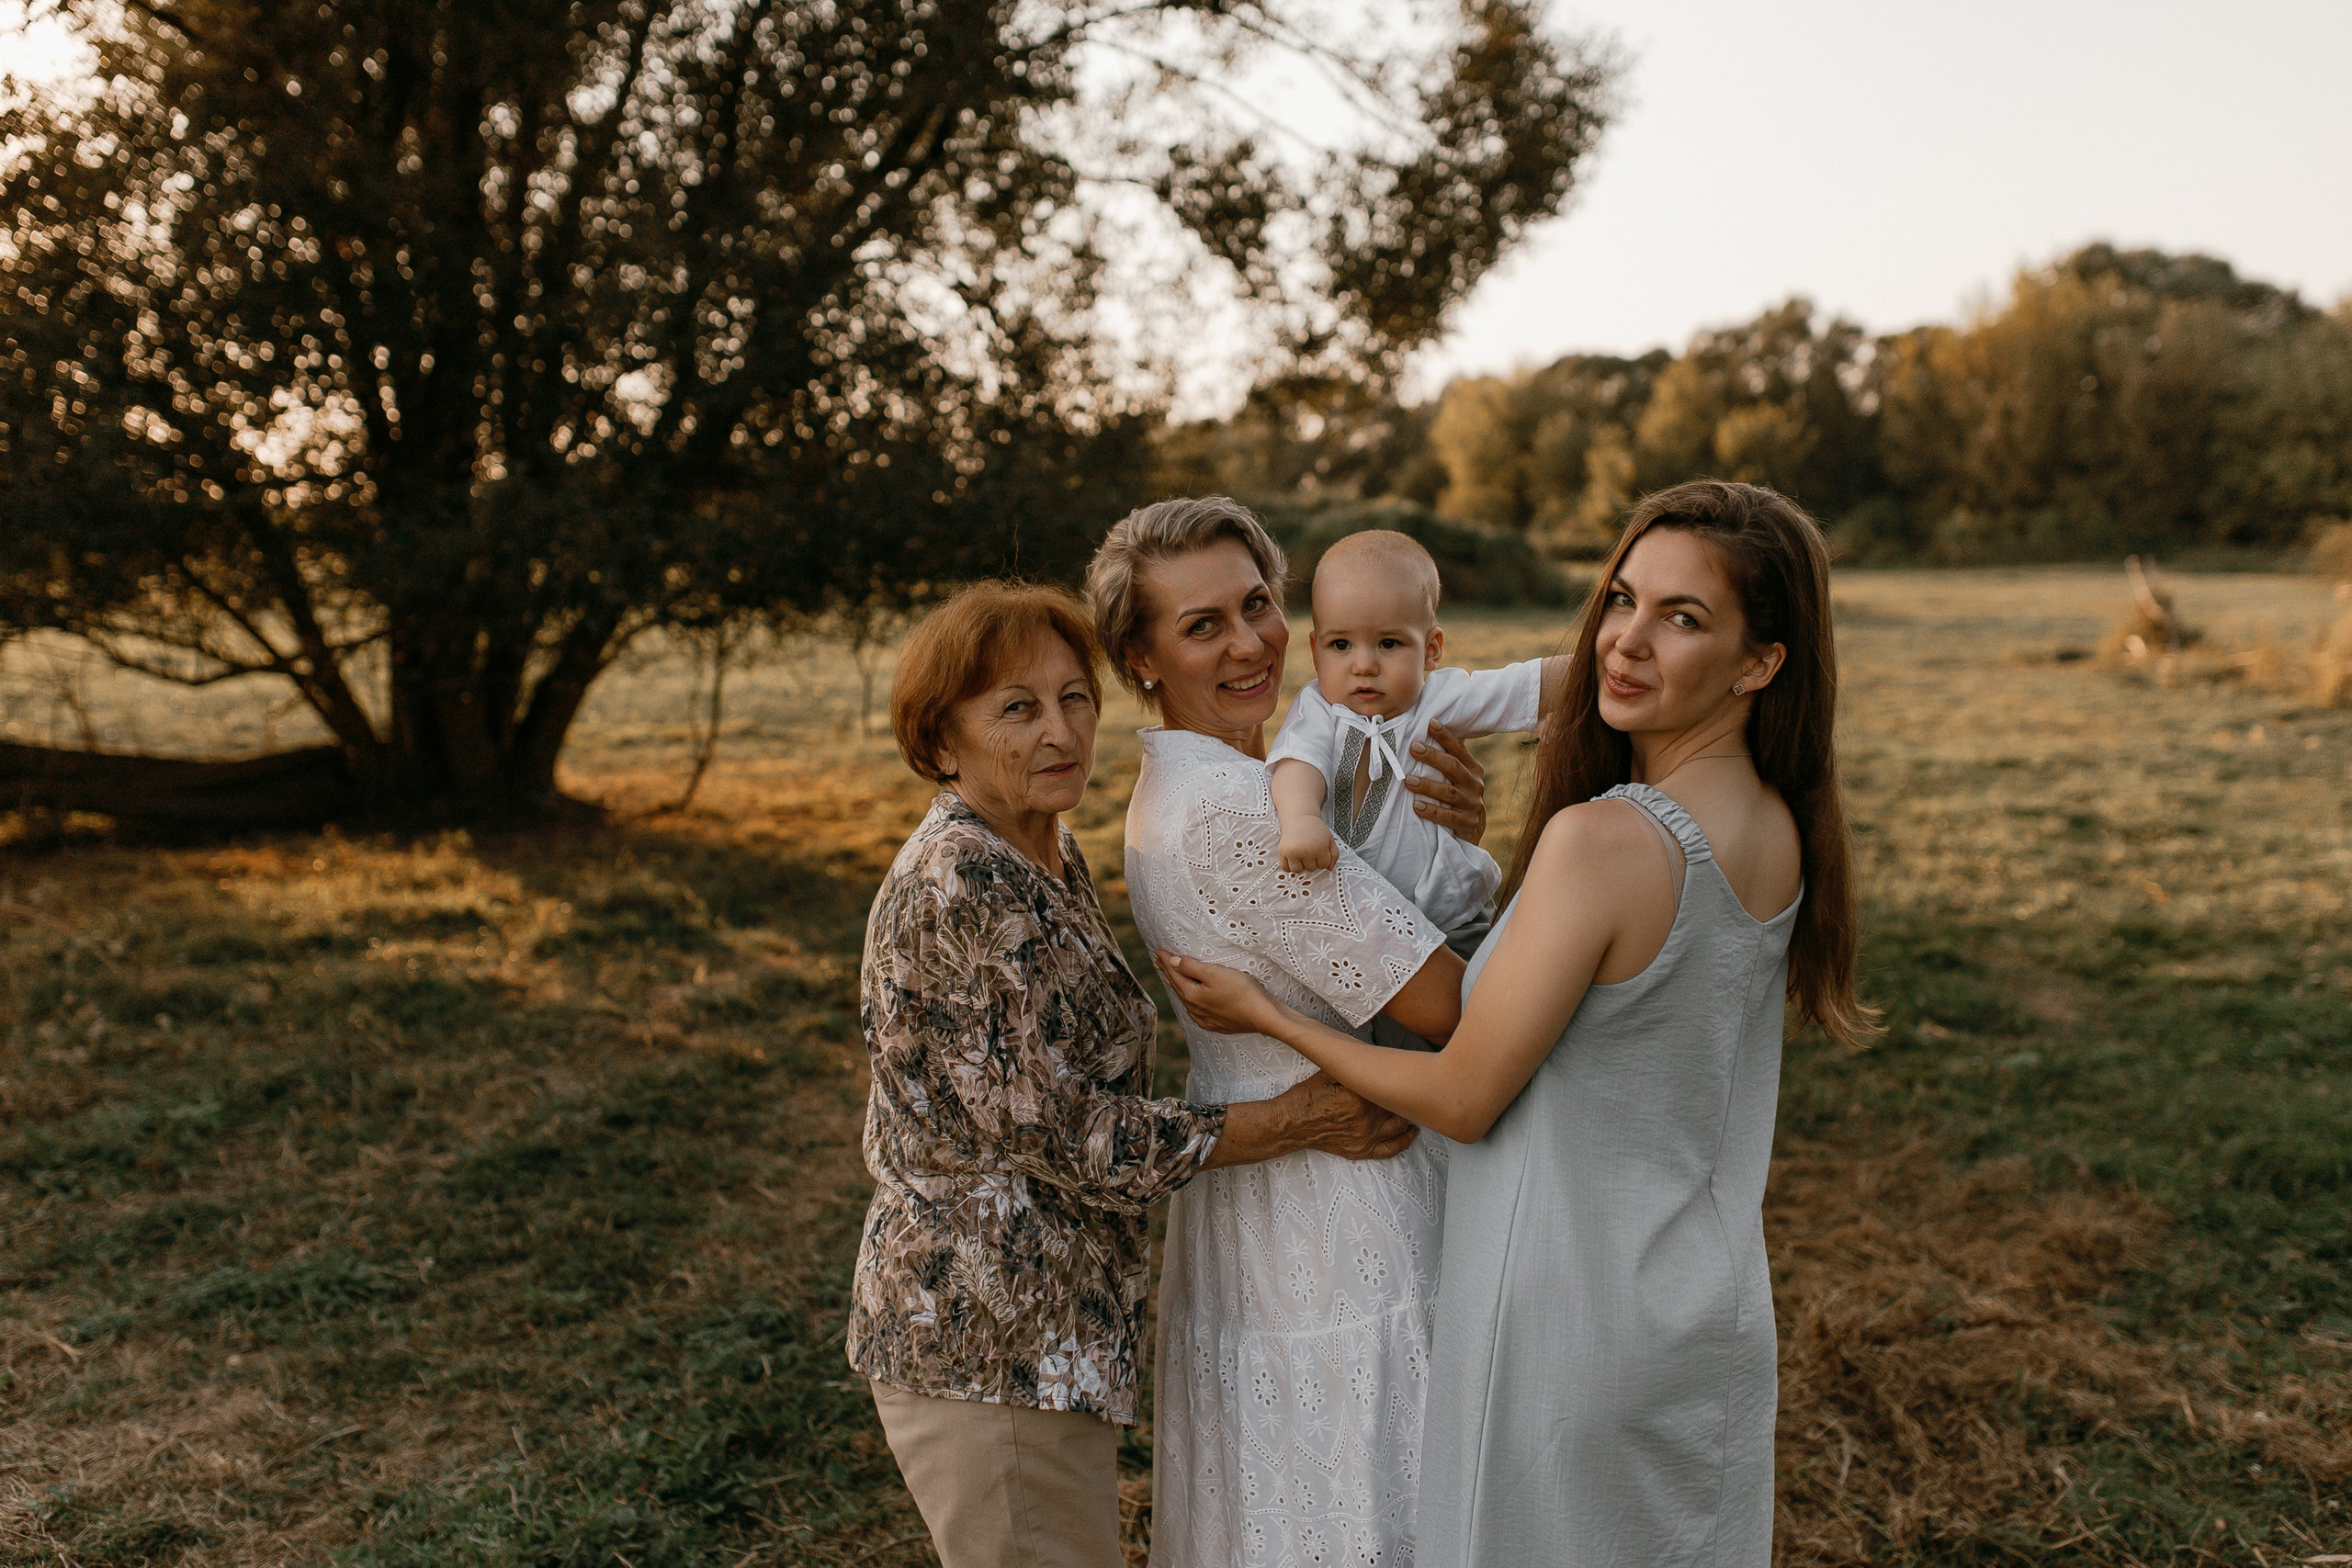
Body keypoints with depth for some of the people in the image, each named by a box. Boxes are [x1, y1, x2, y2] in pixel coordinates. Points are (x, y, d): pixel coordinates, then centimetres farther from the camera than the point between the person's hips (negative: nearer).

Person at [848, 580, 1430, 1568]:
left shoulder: (1051, 857, 9)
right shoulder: (959, 883, -21)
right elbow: (1061, 1132, -22)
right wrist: (1293, 1122, -15)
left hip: (1050, 1318, 10)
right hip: (990, 1332, -10)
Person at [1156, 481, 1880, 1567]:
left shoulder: (1600, 840, -27)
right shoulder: (1783, 835, -2)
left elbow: (1462, 1101, -18)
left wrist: (1262, 1012, -6)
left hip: (1572, 1331, -7)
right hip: (1713, 1318, 8)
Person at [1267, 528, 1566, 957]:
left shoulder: (1440, 700, -1)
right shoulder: (1317, 711, -3)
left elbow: (1538, 685, -2)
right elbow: (1298, 764, -23)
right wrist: (1299, 820, -45)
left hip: (1448, 926, -1)